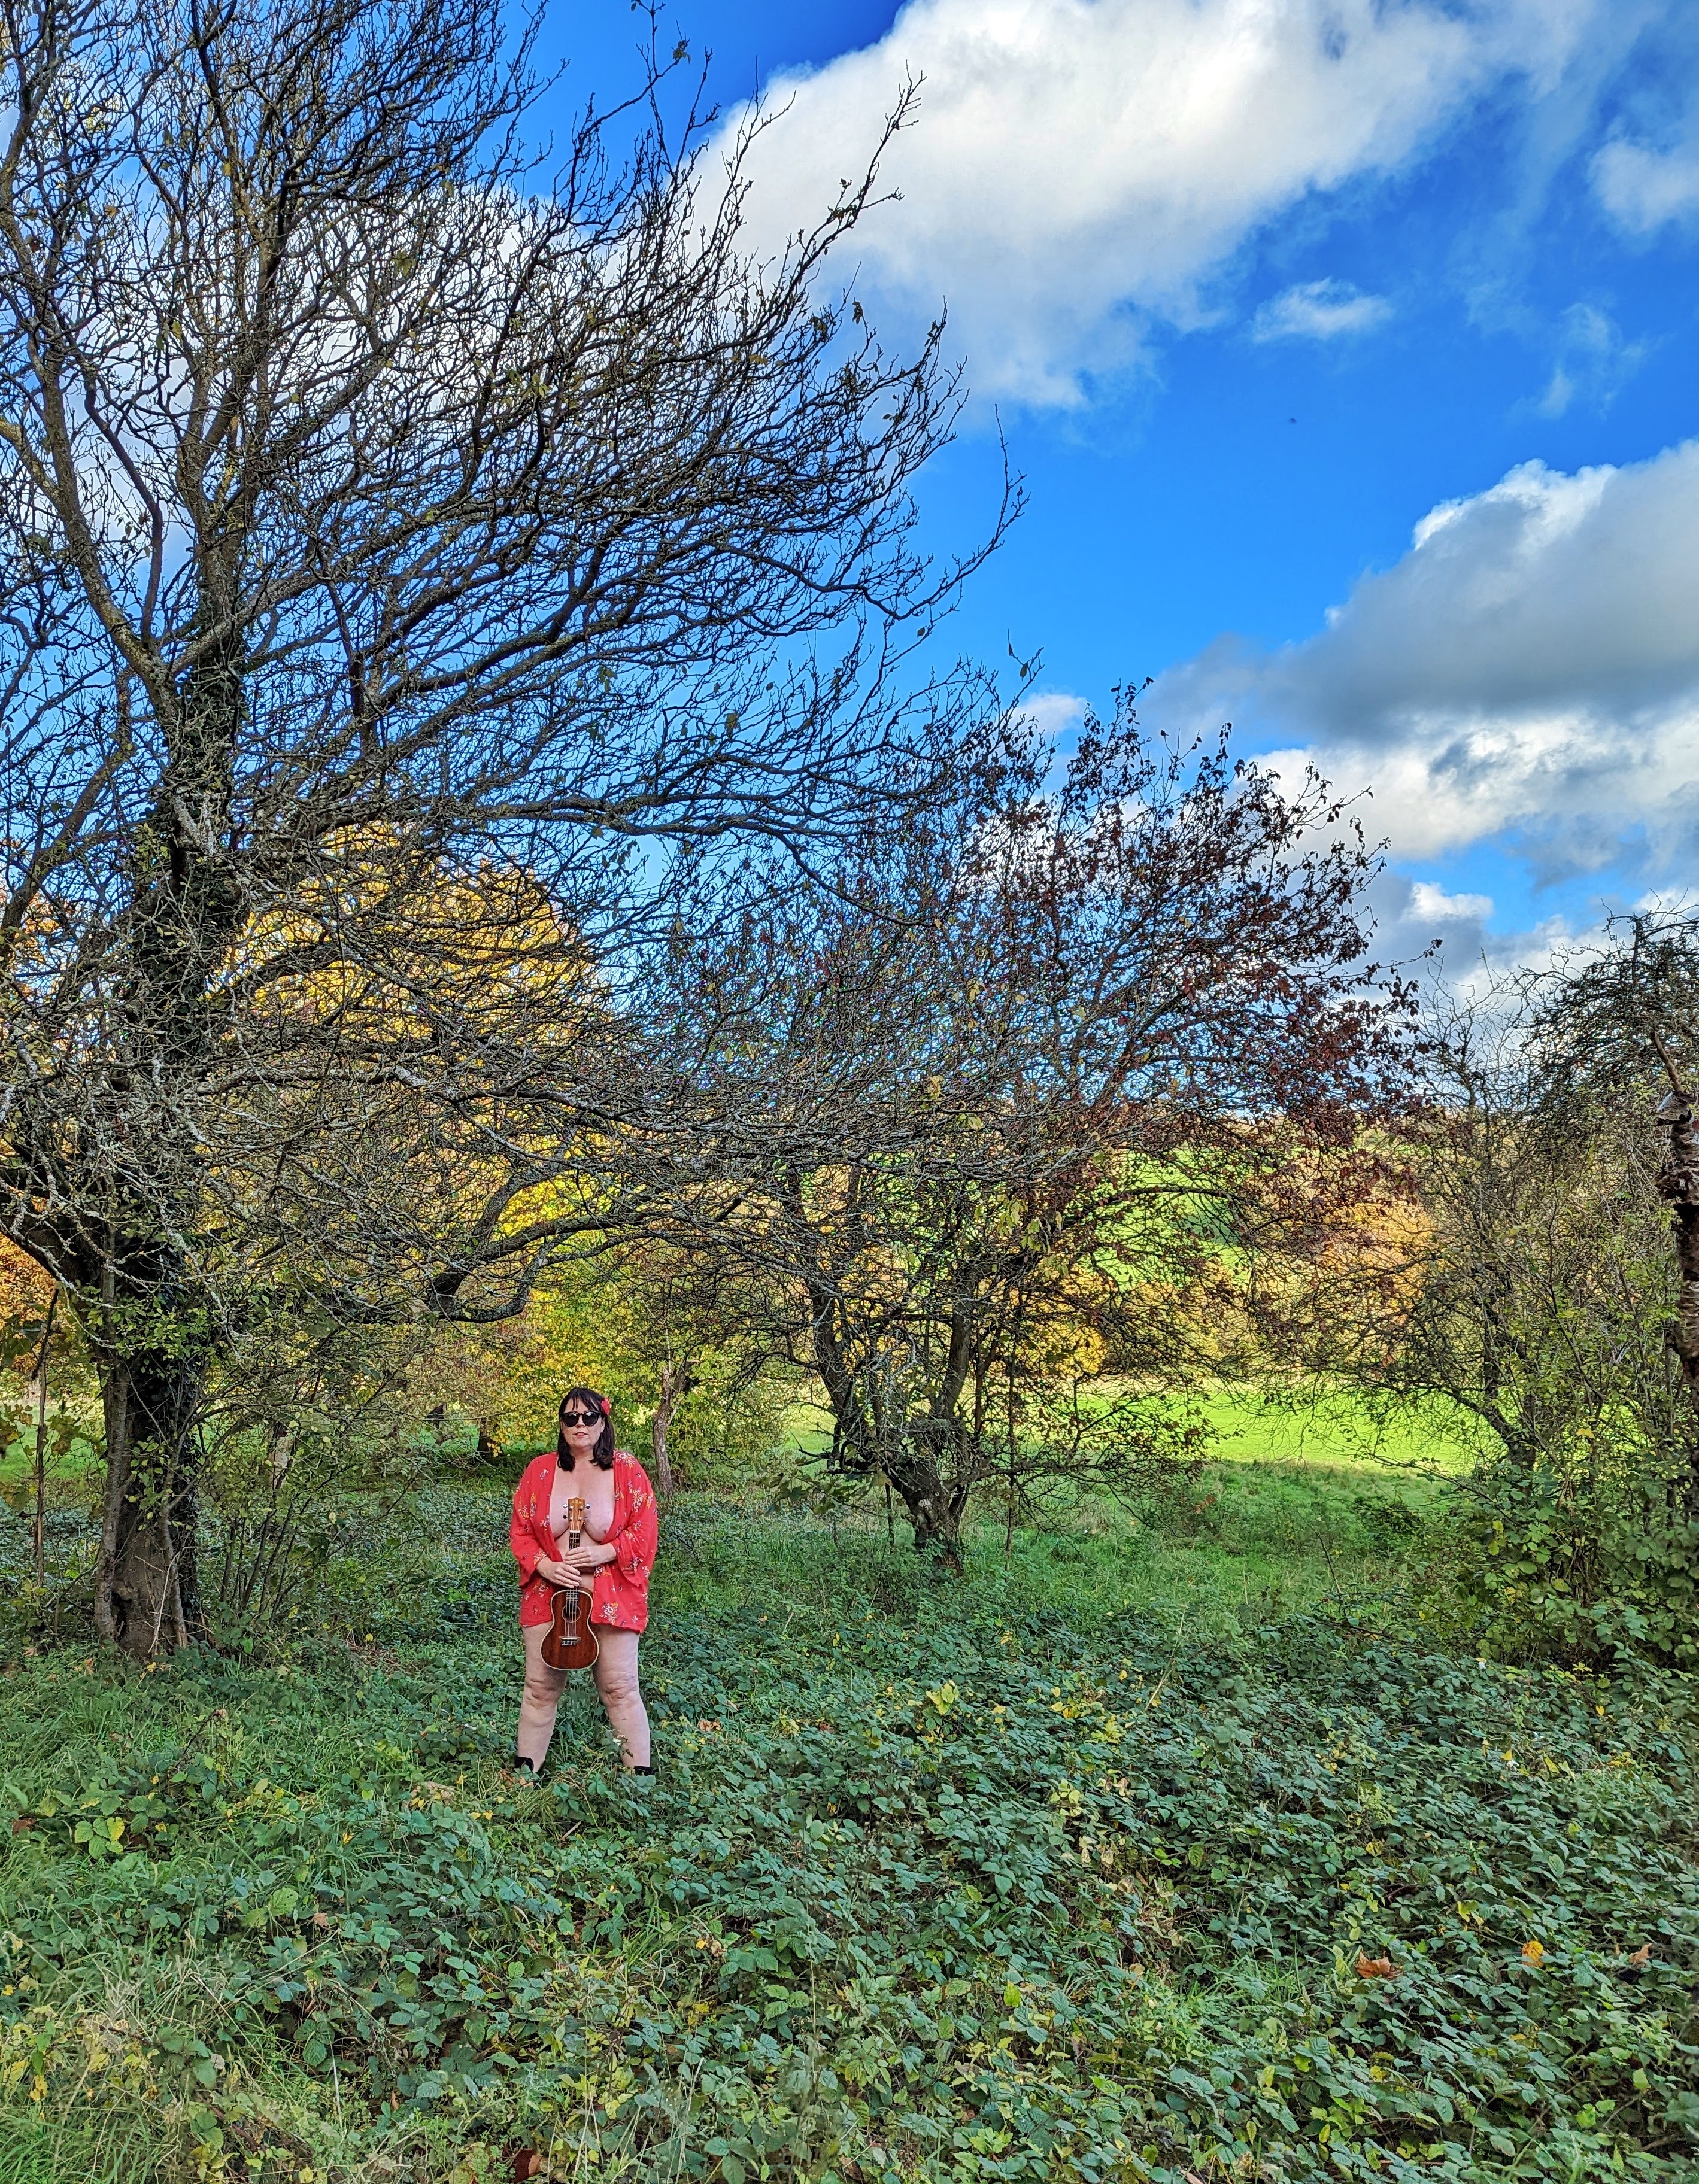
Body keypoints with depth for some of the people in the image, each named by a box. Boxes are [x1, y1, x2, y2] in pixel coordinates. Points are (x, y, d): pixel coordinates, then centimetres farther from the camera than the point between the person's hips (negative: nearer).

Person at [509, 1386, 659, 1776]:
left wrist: (604, 1553, -17)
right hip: (549, 1594, 2)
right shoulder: (540, 1470, 3)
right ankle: (525, 1770, 24)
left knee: (620, 1687, 0)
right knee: (540, 1686, 9)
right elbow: (520, 1531, 6)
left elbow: (645, 1531, -4)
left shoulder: (627, 1470, -3)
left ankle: (641, 1773, 12)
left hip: (611, 1596, -2)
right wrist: (544, 1566, -11)